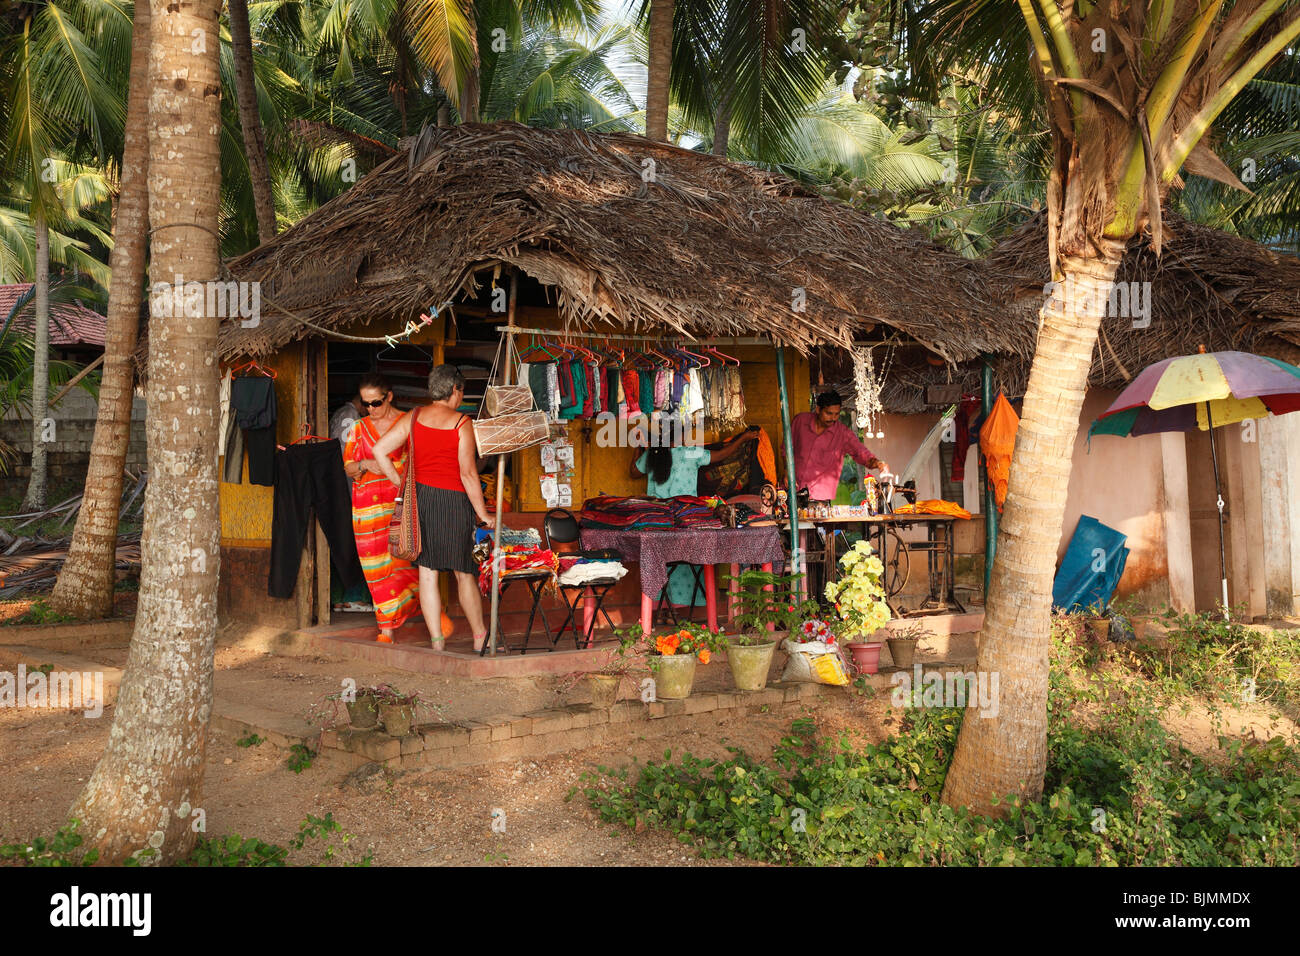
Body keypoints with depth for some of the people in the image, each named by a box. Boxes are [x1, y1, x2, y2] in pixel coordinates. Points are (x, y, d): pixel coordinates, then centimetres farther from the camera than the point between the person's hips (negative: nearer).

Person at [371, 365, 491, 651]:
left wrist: (401, 484, 10)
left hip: (419, 499, 4)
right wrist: (483, 514, -5)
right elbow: (468, 473, -11)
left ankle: (437, 641, 8)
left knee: (427, 572, 6)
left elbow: (379, 450, 2)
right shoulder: (461, 423, -7)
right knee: (464, 572, 8)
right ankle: (479, 637, 17)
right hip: (453, 499, -3)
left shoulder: (413, 417, 5)